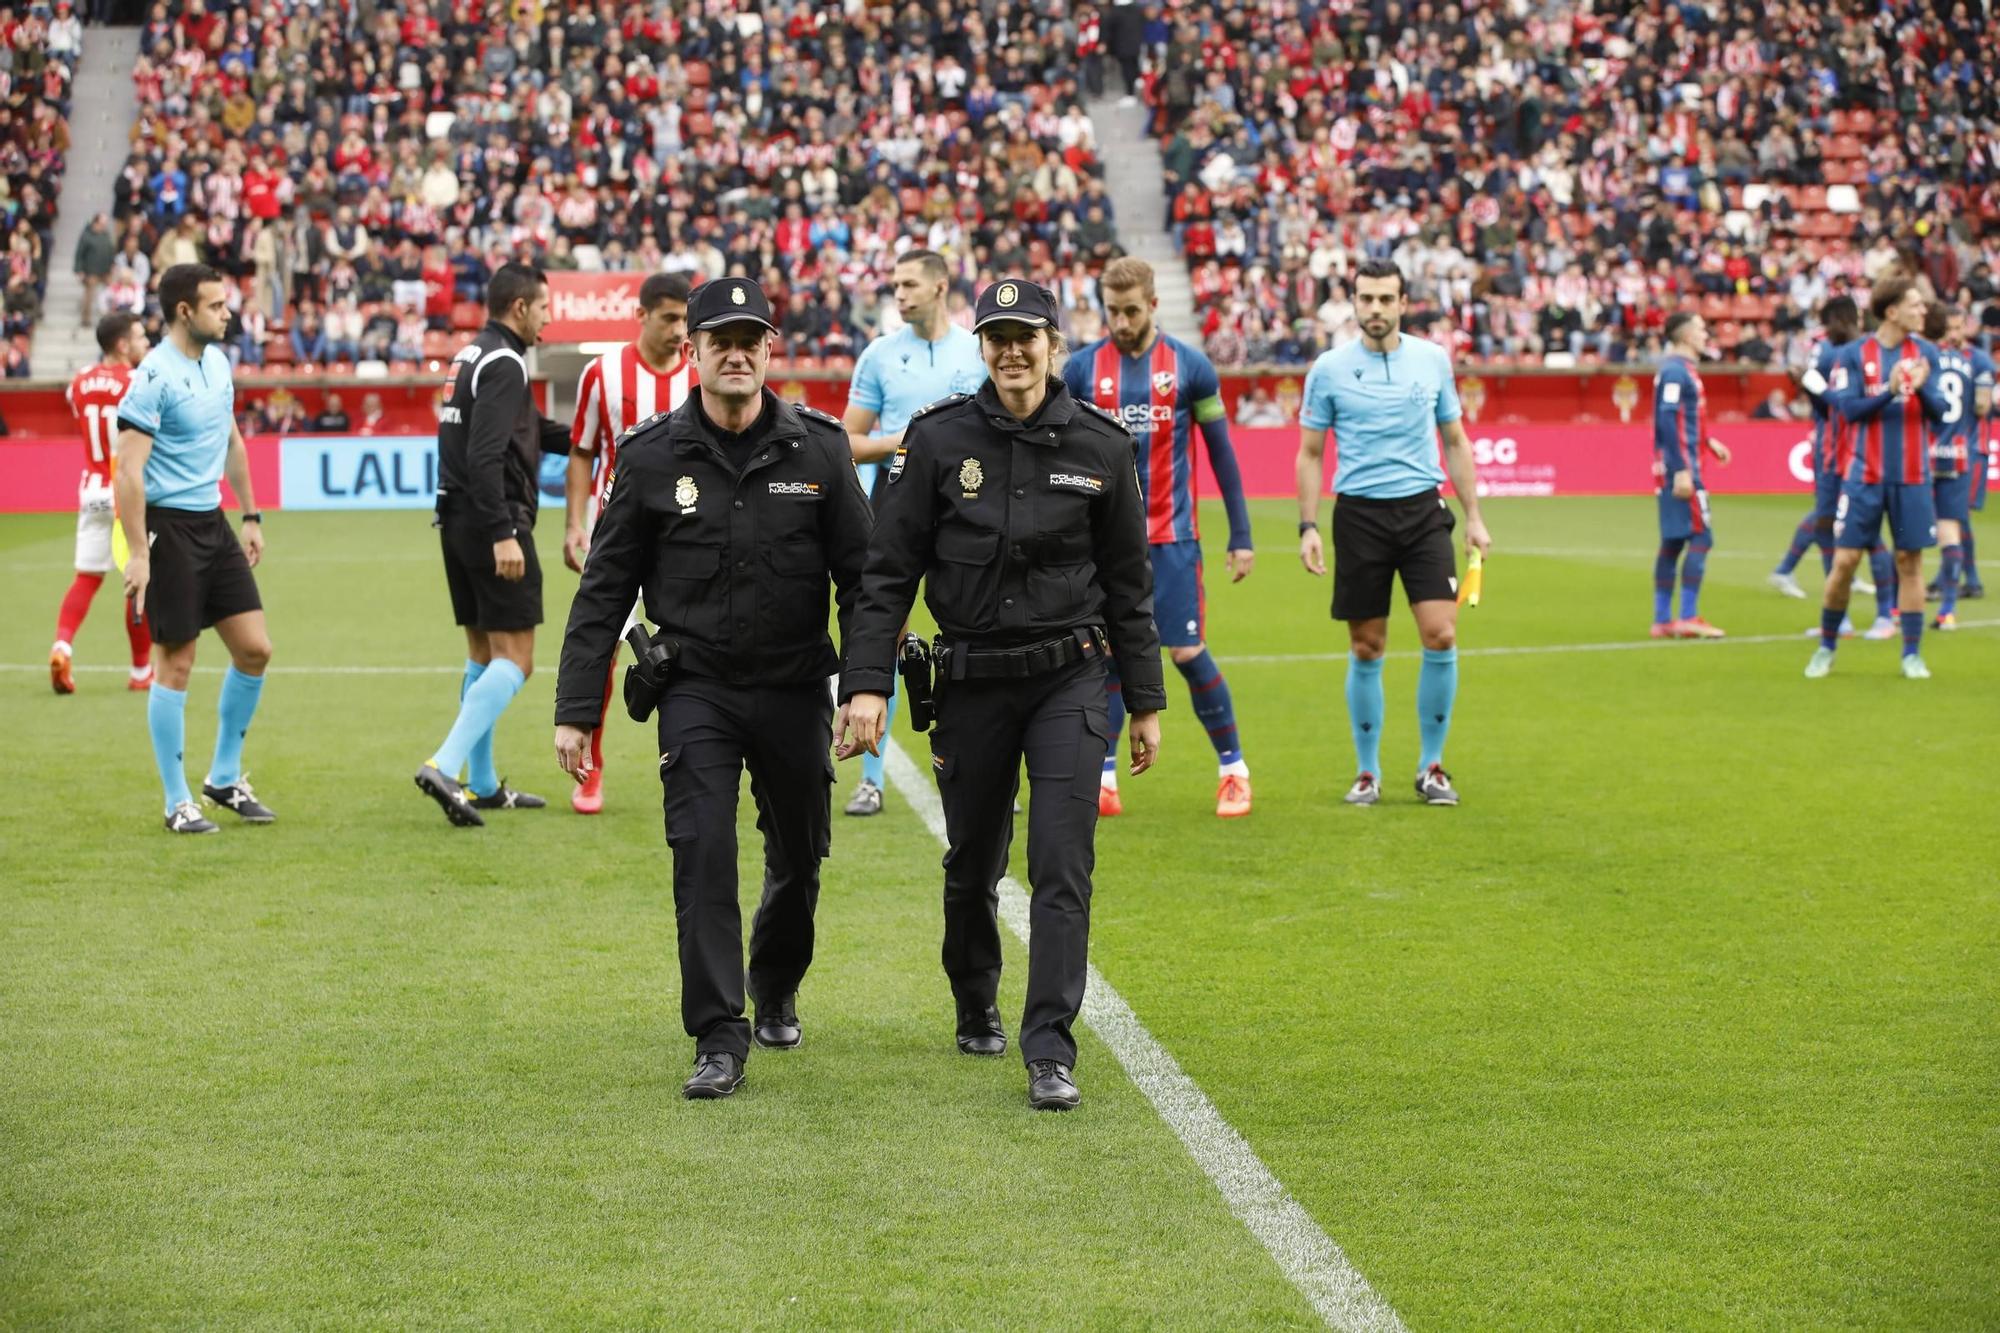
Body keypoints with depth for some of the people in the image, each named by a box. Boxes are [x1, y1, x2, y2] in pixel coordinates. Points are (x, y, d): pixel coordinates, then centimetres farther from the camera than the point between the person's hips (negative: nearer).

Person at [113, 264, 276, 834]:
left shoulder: (217, 362, 9)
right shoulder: (154, 376, -16)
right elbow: (128, 472, -19)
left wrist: (251, 517, 20)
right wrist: (137, 554, -22)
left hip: (213, 524, 8)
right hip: (169, 527, -8)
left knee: (255, 649, 5)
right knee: (175, 665, -2)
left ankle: (225, 778, 20)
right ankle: (177, 803, 8)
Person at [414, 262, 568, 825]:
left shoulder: (472, 356, 17)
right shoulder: (504, 363, -13)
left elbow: (532, 430, 28)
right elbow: (486, 455, -24)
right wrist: (503, 535, -27)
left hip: (458, 520, 10)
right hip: (492, 522, -10)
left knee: (483, 655, 16)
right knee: (513, 660, -8)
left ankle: (483, 785, 21)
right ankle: (444, 767, -19)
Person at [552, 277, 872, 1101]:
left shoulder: (818, 449, -2)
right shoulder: (651, 458, -3)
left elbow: (860, 579, 2)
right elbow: (603, 592, 1)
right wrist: (575, 711, -2)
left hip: (796, 690, 2)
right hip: (696, 687, -1)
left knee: (799, 859, 14)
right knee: (703, 856, -14)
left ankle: (776, 995, 40)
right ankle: (719, 1040, -10)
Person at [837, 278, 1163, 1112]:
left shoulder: (1099, 445, 0)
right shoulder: (938, 440, -2)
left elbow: (1129, 582, 8)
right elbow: (888, 573, -1)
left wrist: (1145, 701, 9)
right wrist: (866, 684, -9)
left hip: (1069, 677, -1)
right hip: (972, 680, 1)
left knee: (1062, 865, -10)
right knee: (973, 864, 13)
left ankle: (1050, 1051, -9)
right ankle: (976, 1011, 37)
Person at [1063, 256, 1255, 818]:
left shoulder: (1189, 366, -1)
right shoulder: (1082, 368, 2)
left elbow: (1221, 451, 4)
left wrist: (1241, 535, 2)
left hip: (1172, 538, -1)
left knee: (1189, 653, -4)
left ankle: (1233, 769, 10)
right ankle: (1104, 778, 10)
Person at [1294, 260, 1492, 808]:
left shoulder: (1433, 360, 6)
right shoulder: (1329, 368, 1)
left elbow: (1455, 441, 13)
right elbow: (1310, 453, 6)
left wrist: (1474, 516, 9)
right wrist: (1308, 526, -3)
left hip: (1423, 509, 1)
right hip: (1359, 515, -1)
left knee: (1441, 637, -9)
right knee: (1366, 650, 2)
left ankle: (1431, 766, 5)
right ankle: (1367, 773, 15)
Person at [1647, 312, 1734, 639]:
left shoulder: (1682, 369, 17)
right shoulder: (1675, 371, -13)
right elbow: (1666, 422, -20)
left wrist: (1709, 441, 20)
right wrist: (1681, 471, -23)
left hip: (1675, 470, 10)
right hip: (1679, 467, -10)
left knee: (1673, 542, 10)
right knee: (1701, 537, -10)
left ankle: (1662, 620, 11)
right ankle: (1688, 618, -11)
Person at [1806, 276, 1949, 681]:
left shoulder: (1925, 353, 4)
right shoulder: (1854, 354, -3)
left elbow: (1938, 414, 2)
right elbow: (1849, 409, -10)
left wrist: (1921, 388, -18)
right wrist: (1890, 390, -24)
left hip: (1912, 477, 2)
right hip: (1865, 476, -2)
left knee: (1909, 562, 2)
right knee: (1845, 561, -1)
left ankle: (1912, 654, 11)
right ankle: (1826, 647, 16)